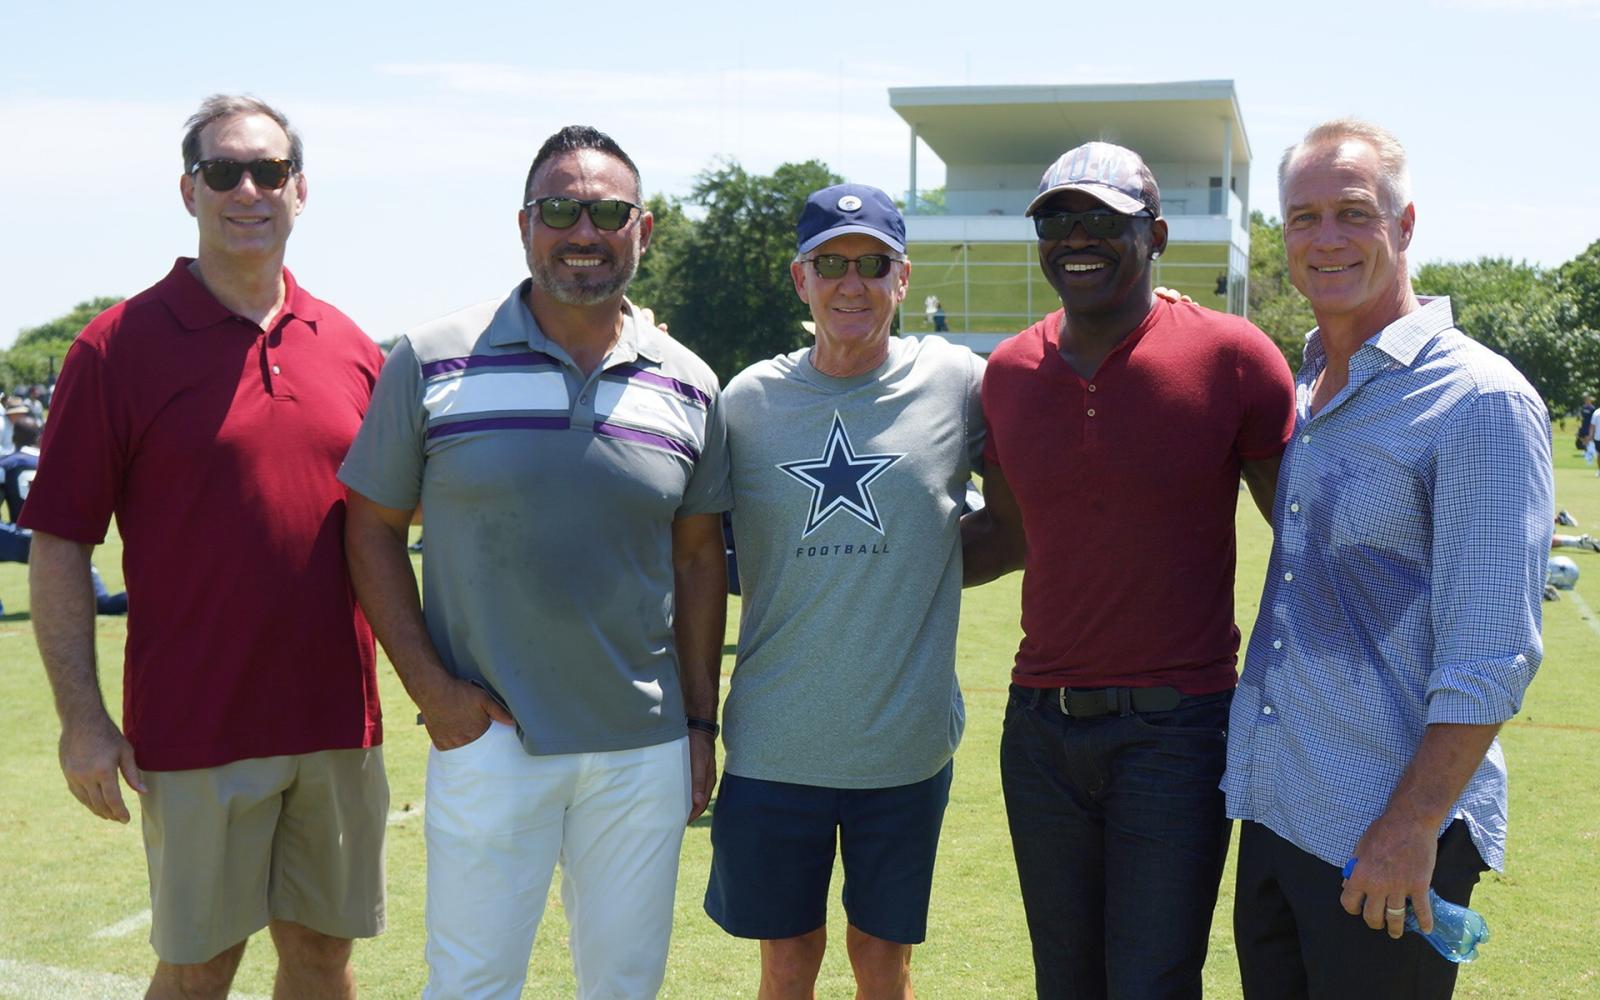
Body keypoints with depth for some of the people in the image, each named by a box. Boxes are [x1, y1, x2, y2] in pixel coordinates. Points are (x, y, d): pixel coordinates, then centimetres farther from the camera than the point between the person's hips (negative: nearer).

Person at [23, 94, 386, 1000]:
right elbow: (60, 546, -6)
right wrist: (82, 719, -11)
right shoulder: (120, 346, -6)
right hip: (196, 733, -4)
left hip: (338, 721, 4)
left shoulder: (351, 349, 7)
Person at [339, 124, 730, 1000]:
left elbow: (698, 559, 11)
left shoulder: (687, 387, 5)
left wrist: (701, 722, 9)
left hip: (645, 748, 3)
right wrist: (429, 686, -7)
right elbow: (374, 525, 1)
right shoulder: (433, 362, -4)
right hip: (489, 738, -2)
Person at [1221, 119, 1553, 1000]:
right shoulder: (1298, 393, 10)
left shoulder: (1484, 403, -12)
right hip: (1273, 810, 7)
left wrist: (1411, 828, -19)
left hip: (1392, 835, -7)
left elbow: (1491, 655, -17)